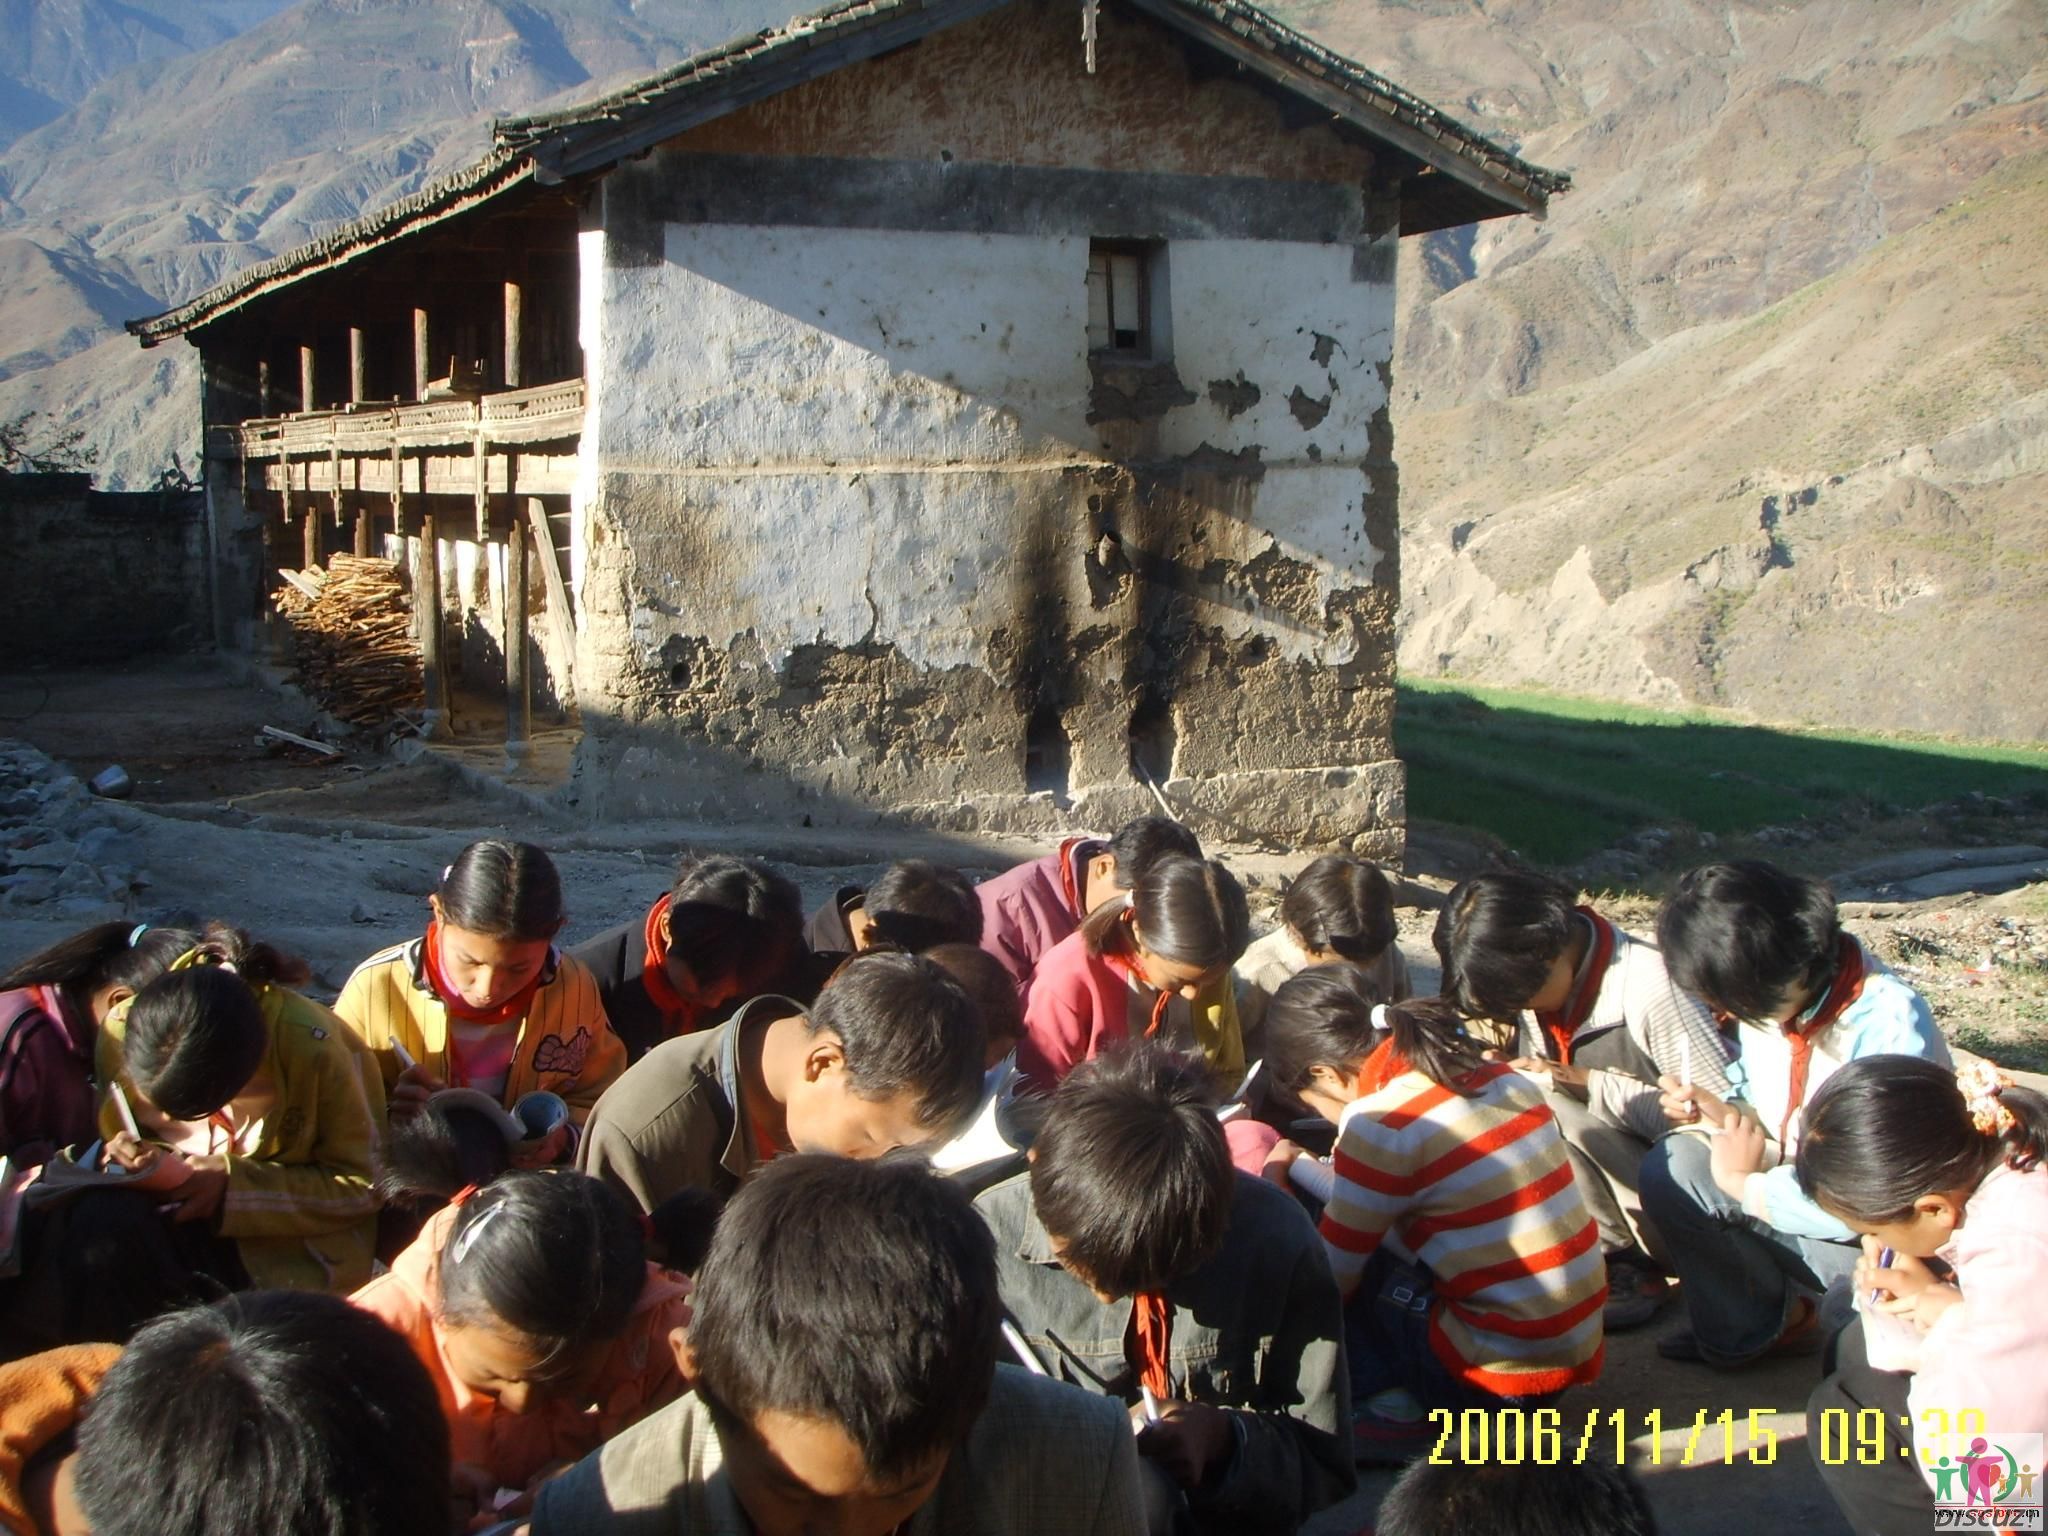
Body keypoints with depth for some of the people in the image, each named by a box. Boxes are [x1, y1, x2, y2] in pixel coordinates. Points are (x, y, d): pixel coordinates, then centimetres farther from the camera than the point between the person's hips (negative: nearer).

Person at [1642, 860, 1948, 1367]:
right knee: (1672, 1163, -18)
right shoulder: (1769, 999, -3)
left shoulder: (1890, 1028, -26)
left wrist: (1742, 1183, -17)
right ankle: (1738, 1324, -1)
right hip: (1799, 1189, 8)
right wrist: (1726, 1112, -9)